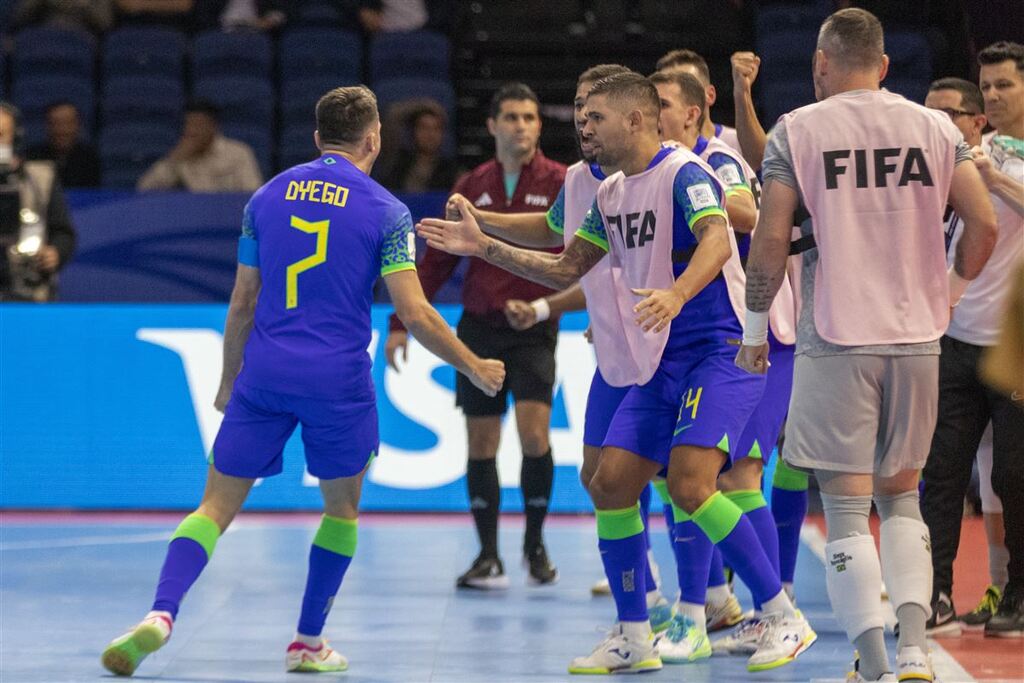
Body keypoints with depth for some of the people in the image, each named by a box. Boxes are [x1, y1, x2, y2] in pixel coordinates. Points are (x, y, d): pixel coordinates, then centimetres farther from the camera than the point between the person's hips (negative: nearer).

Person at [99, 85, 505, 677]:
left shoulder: (266, 198, 10)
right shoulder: (385, 211, -1)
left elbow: (242, 305, 13)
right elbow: (416, 313, -5)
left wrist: (229, 382, 24)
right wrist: (475, 368, 7)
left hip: (265, 374, 2)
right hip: (338, 381, -2)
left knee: (218, 506, 3)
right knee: (342, 511, 18)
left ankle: (161, 614, -19)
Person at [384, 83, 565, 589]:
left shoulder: (561, 184, -1)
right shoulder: (471, 188, 8)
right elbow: (437, 261, 12)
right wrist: (401, 323, 7)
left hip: (533, 330, -3)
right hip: (478, 327, 3)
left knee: (534, 434, -15)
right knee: (481, 443, 3)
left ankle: (535, 543, 6)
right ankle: (488, 556, 12)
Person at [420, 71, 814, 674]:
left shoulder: (683, 173, -13)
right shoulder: (612, 194, 14)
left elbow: (718, 241, -32)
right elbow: (567, 269, 24)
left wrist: (676, 293, -50)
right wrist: (482, 246, 17)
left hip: (719, 352, -9)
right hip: (660, 363, 9)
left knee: (689, 482, -23)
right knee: (611, 485, 3)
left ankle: (785, 618, -13)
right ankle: (634, 639, 13)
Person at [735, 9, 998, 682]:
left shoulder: (796, 130, -2)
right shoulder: (937, 128, 6)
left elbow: (772, 237, -7)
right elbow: (984, 226, 2)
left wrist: (756, 324, 6)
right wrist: (951, 288, 20)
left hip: (835, 341, -3)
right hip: (916, 337, 3)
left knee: (847, 505, 1)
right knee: (901, 496, 16)